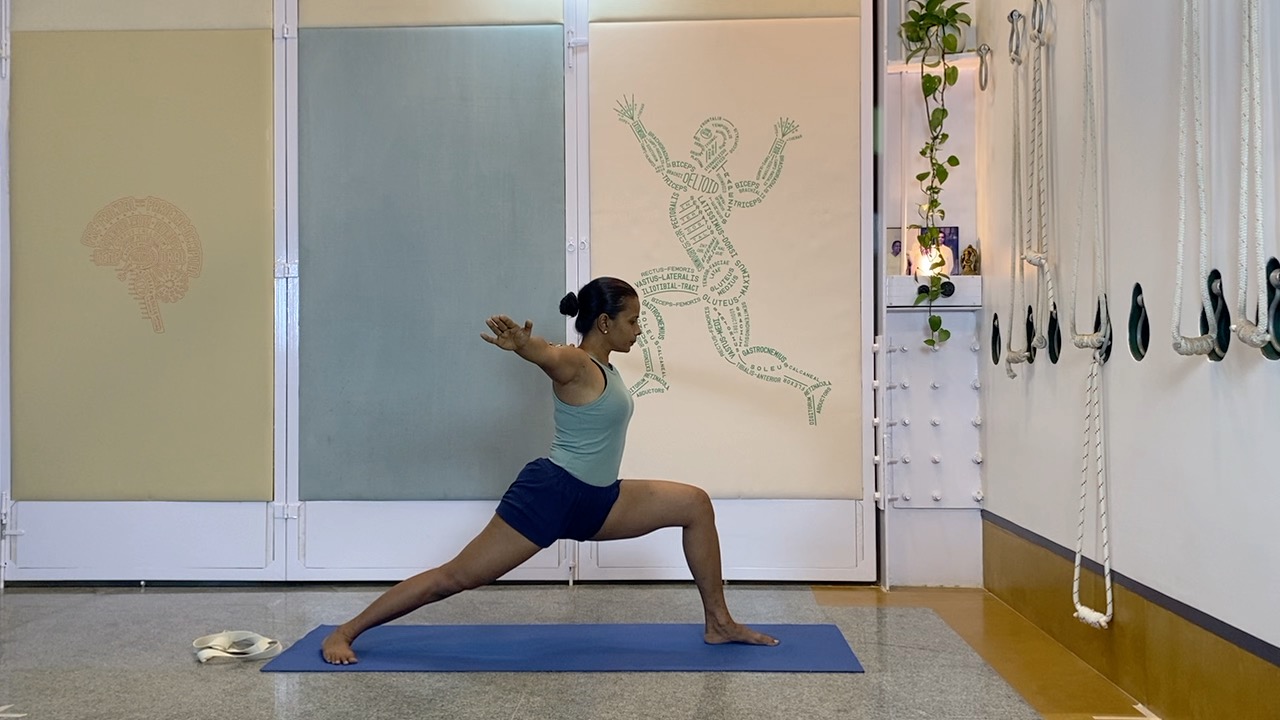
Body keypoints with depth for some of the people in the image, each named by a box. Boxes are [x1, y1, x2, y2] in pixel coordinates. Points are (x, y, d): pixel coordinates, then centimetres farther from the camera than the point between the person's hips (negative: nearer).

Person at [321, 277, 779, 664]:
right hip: (551, 493, -9)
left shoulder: (601, 366, 12)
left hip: (595, 501, 9)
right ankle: (345, 632, 7)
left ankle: (719, 623, 10)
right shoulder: (575, 365, -15)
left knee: (696, 505, 4)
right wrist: (519, 343, -64)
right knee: (457, 577, -5)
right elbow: (546, 354, -42)